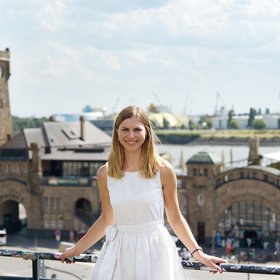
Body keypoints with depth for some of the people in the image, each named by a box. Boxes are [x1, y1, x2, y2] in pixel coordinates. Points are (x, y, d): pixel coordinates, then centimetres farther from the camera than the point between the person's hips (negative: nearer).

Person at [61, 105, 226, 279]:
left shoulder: (163, 170, -6)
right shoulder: (105, 173, 0)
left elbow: (175, 218, 3)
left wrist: (198, 253, -1)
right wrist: (77, 249, 17)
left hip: (155, 252, -2)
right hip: (119, 253, 2)